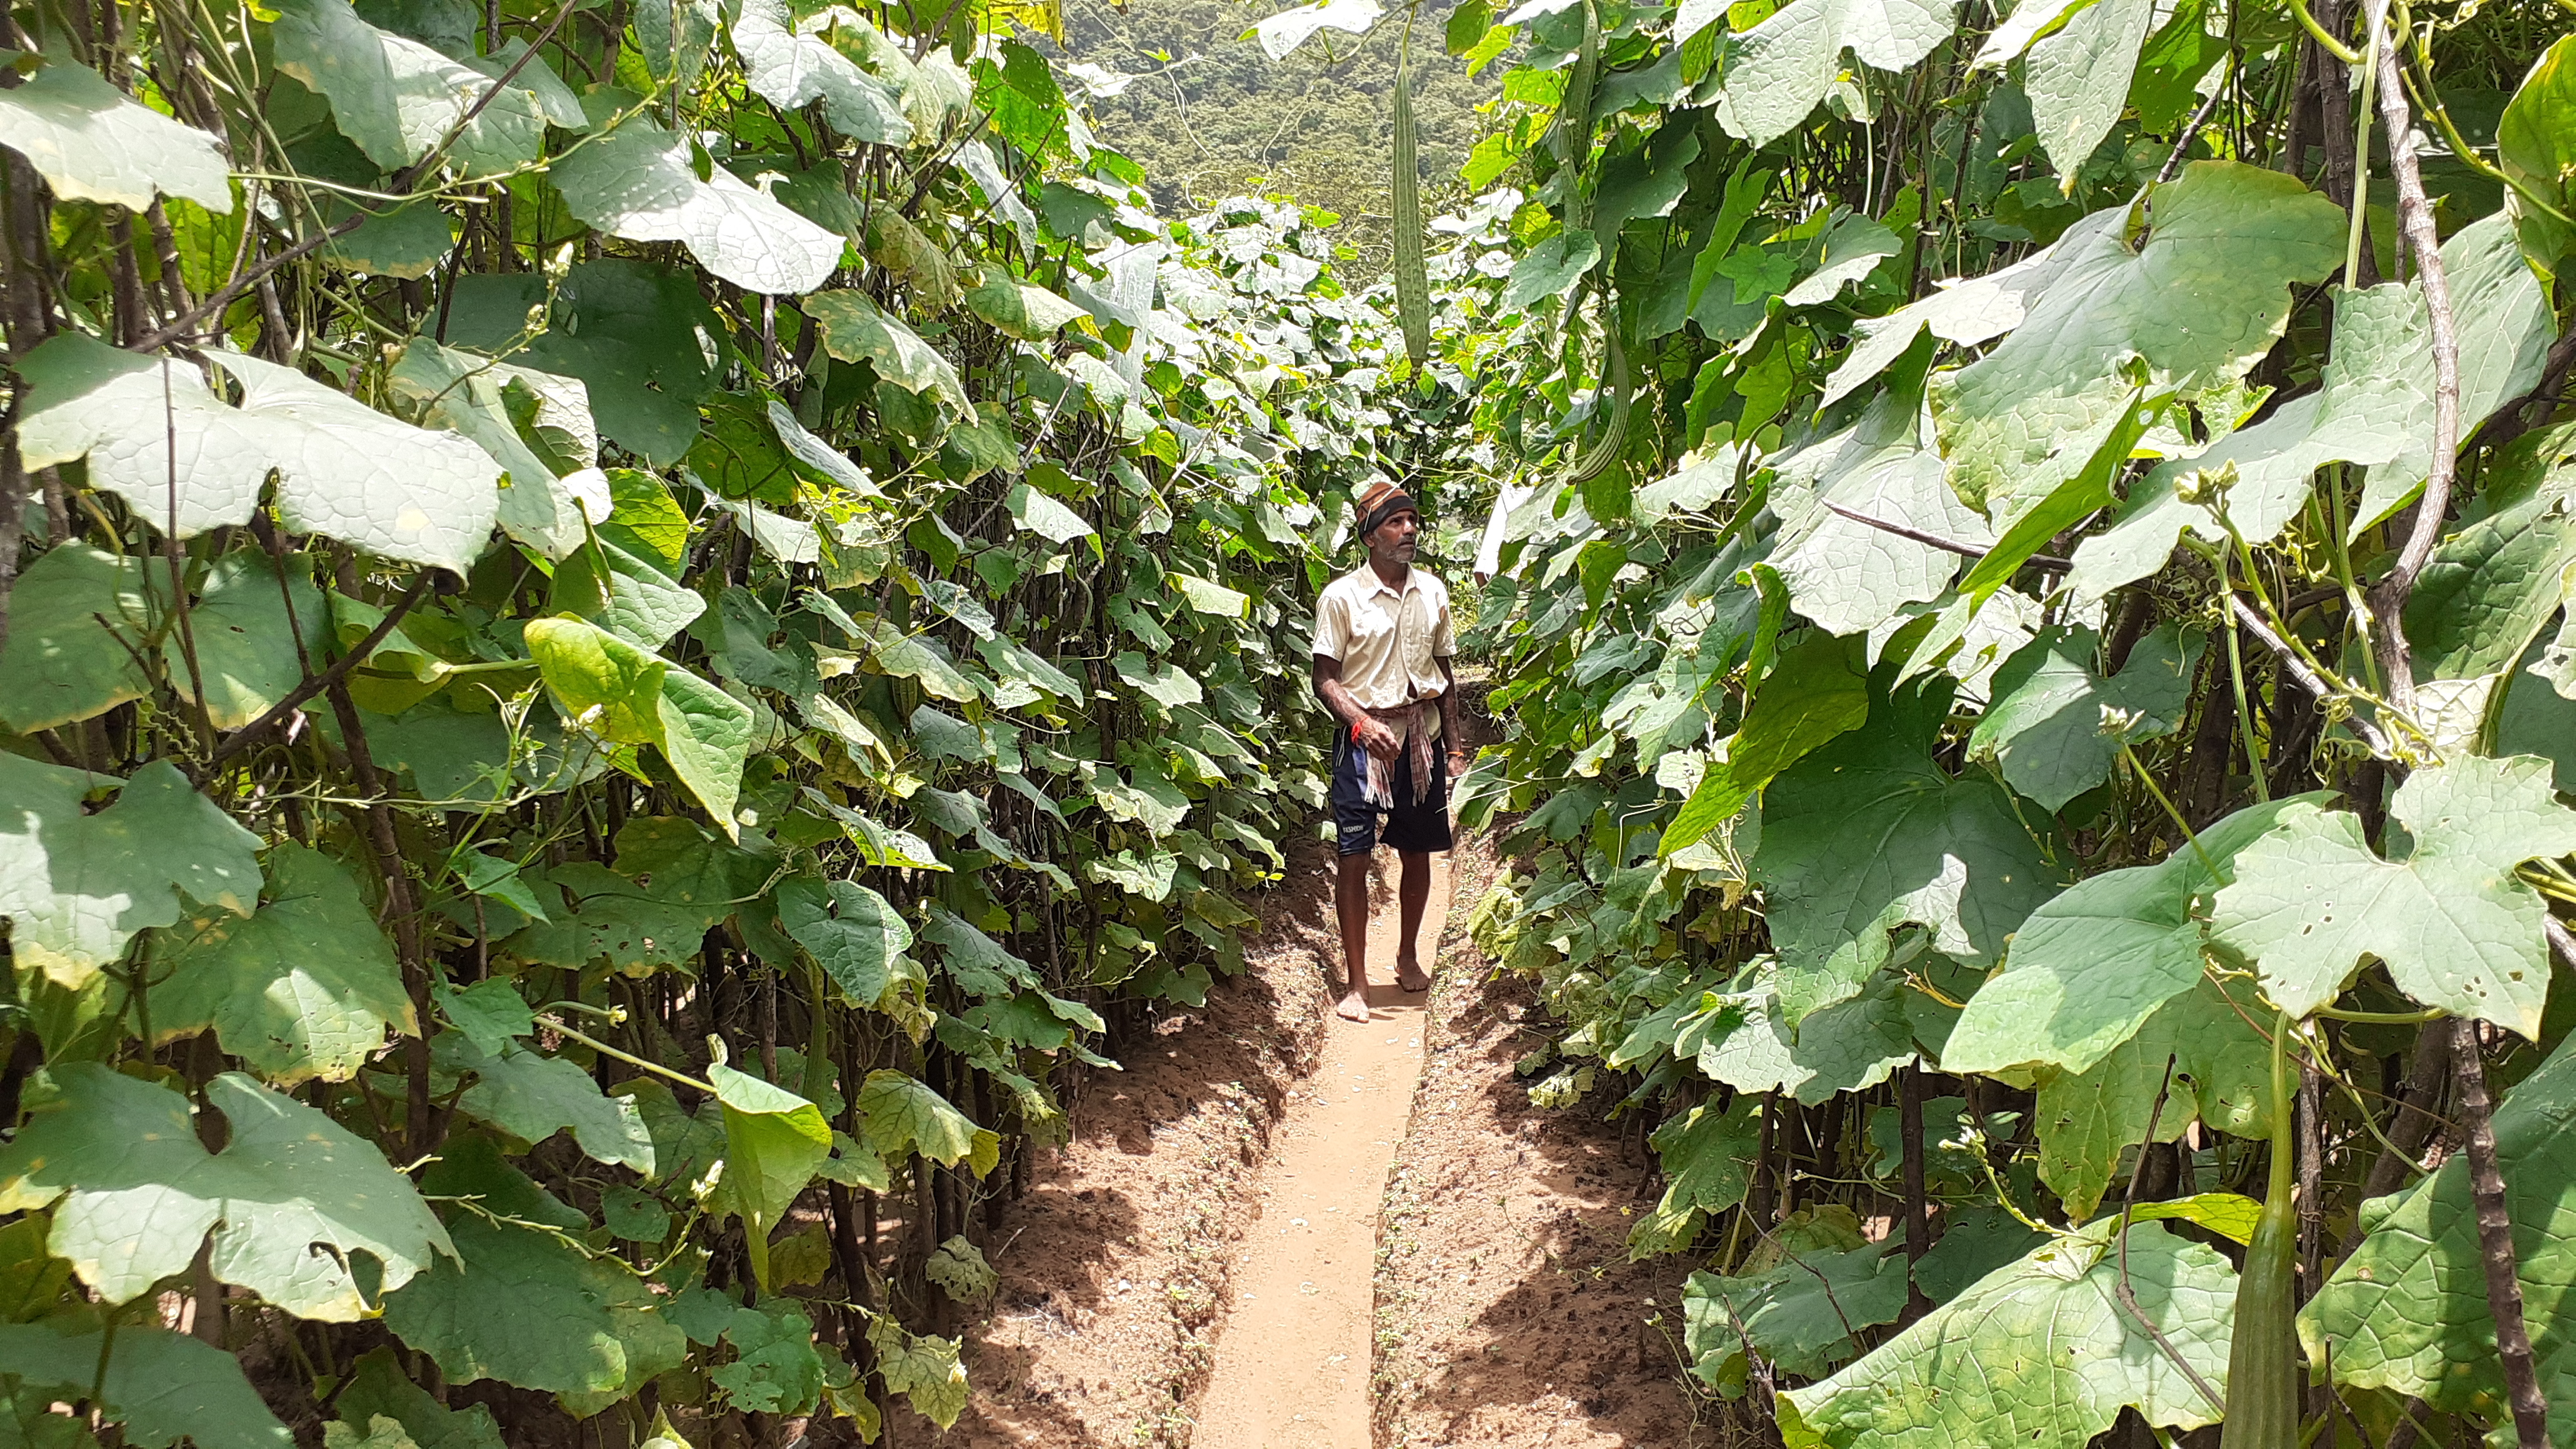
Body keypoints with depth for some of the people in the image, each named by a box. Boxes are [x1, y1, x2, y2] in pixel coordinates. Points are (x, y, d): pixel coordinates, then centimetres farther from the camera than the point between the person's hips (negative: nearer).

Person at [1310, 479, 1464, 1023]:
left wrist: (1454, 744, 11)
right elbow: (1326, 677, -7)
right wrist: (1363, 724, -23)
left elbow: (1444, 672, 14)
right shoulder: (1342, 597, -7)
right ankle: (1357, 982, 2)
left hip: (1422, 736, 4)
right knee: (1354, 859, -6)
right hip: (1365, 739, -4)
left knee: (1417, 854, 12)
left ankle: (1408, 956, 33)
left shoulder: (1432, 592, 8)